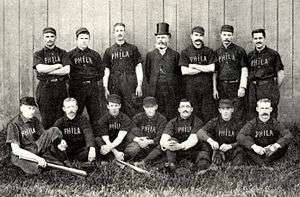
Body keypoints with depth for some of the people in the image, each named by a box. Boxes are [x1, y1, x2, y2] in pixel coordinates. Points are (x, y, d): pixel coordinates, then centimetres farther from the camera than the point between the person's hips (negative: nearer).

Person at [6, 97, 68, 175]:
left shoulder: (34, 120, 5)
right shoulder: (13, 124, -15)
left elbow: (46, 138, 4)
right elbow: (15, 150, -22)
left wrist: (59, 143, -18)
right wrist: (37, 158, -28)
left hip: (36, 149, 5)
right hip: (21, 155, -5)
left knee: (54, 131, -12)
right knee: (34, 170, -37)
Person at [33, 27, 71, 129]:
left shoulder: (62, 53, 11)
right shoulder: (38, 54, 9)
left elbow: (66, 70, -4)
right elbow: (40, 68, -10)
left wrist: (47, 71, -7)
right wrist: (58, 65, -5)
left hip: (61, 87, 1)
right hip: (45, 87, -1)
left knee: (60, 119, 1)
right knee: (47, 120, -2)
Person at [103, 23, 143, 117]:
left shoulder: (132, 49, 10)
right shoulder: (109, 51, 13)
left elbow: (138, 68, 6)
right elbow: (106, 71, 11)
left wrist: (139, 85, -3)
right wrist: (106, 88, 4)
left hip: (131, 85, -1)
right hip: (114, 86, 1)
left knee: (133, 112, -7)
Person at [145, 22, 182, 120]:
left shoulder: (175, 55, 6)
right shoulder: (150, 55, 11)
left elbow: (180, 74, 7)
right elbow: (147, 73, 16)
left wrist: (179, 90, 4)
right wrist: (153, 84, 9)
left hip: (172, 93, -1)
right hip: (155, 93, 1)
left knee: (170, 118, -2)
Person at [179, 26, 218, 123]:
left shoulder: (209, 51, 10)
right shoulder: (185, 52, 7)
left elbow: (212, 68, -3)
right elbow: (184, 71, -4)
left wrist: (194, 66, -3)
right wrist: (204, 68, -4)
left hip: (207, 87, 1)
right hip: (191, 88, 0)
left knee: (209, 115, -3)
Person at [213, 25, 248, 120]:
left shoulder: (239, 50, 3)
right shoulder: (217, 52, 13)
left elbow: (244, 70, -2)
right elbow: (215, 72, 14)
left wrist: (242, 87, -11)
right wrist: (215, 89, 6)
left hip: (236, 86, -3)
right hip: (221, 87, 3)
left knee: (238, 115, -6)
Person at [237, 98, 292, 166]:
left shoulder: (275, 123, -1)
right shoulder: (252, 123, -4)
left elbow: (288, 135, -15)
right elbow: (240, 136, -18)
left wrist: (276, 145, -33)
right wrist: (254, 146, -35)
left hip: (272, 152, 1)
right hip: (256, 153, -1)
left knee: (285, 144, -23)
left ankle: (266, 162, -29)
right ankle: (262, 164, -35)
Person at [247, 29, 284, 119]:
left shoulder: (273, 54, 3)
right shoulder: (250, 55, 13)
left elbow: (280, 74, 5)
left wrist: (275, 89, 4)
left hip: (269, 88, -3)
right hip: (253, 89, 3)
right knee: (252, 117, 5)